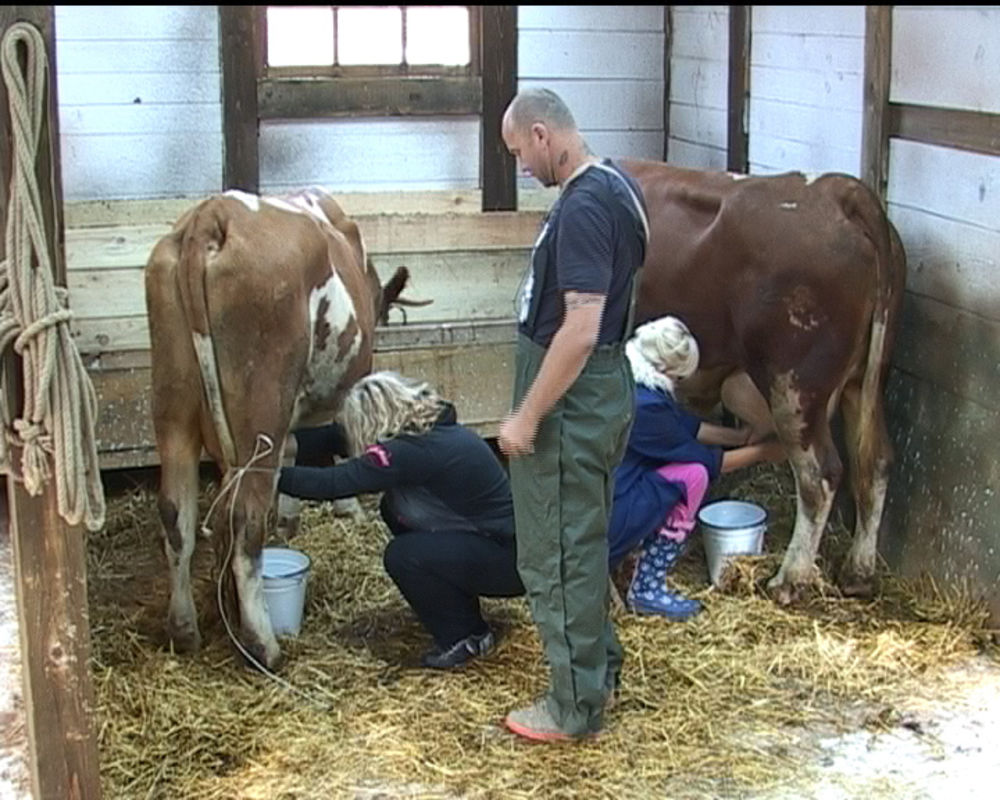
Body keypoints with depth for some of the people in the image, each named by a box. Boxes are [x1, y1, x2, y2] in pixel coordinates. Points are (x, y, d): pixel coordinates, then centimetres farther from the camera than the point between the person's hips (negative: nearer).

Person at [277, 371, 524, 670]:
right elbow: (336, 439, 6)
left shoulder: (415, 452, -25)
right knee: (394, 507, 7)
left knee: (402, 556, -19)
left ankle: (467, 638, 1)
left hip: (512, 556, -9)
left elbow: (332, 484, -25)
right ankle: (456, 606, 18)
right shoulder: (430, 430, 1)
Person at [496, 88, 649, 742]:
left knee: (557, 554, 1)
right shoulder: (617, 186, 10)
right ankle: (599, 667, 35)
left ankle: (576, 707, 11)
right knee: (583, 541, 21)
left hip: (570, 399, -10)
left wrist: (527, 417, -21)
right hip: (601, 392, 10)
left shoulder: (583, 207, -22)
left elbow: (580, 328, -27)